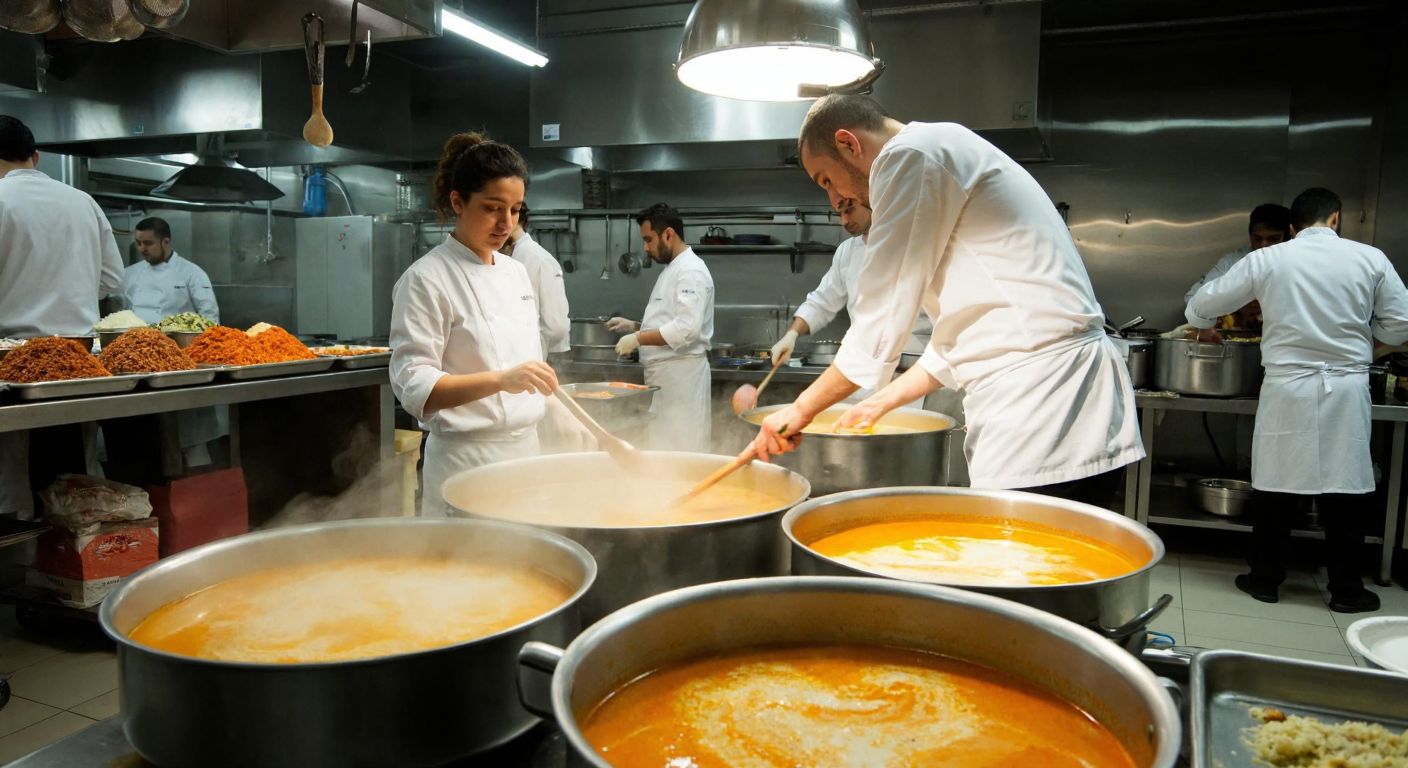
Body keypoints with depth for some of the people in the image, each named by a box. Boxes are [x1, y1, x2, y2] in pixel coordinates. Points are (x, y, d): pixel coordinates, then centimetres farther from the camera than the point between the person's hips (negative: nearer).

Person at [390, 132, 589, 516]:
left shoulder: (515, 272, 10)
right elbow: (415, 387, -19)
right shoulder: (426, 279, -11)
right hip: (468, 457, -6)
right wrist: (501, 380, -32)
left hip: (527, 447, 7)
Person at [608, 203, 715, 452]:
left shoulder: (691, 271, -14)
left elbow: (686, 329, -25)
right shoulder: (672, 269, 19)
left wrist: (638, 338, -19)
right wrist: (634, 326, 12)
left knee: (679, 450, -7)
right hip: (664, 374, 10)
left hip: (681, 373, -10)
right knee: (663, 446, 11)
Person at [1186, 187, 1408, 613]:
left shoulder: (1267, 260, -2)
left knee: (1274, 486, 8)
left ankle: (1265, 578, 18)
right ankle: (1346, 589, 19)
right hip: (1346, 388, 1)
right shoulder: (1370, 259, -1)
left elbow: (1203, 303, 5)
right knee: (1342, 490, 8)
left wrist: (1204, 325, 27)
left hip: (1287, 387, 0)